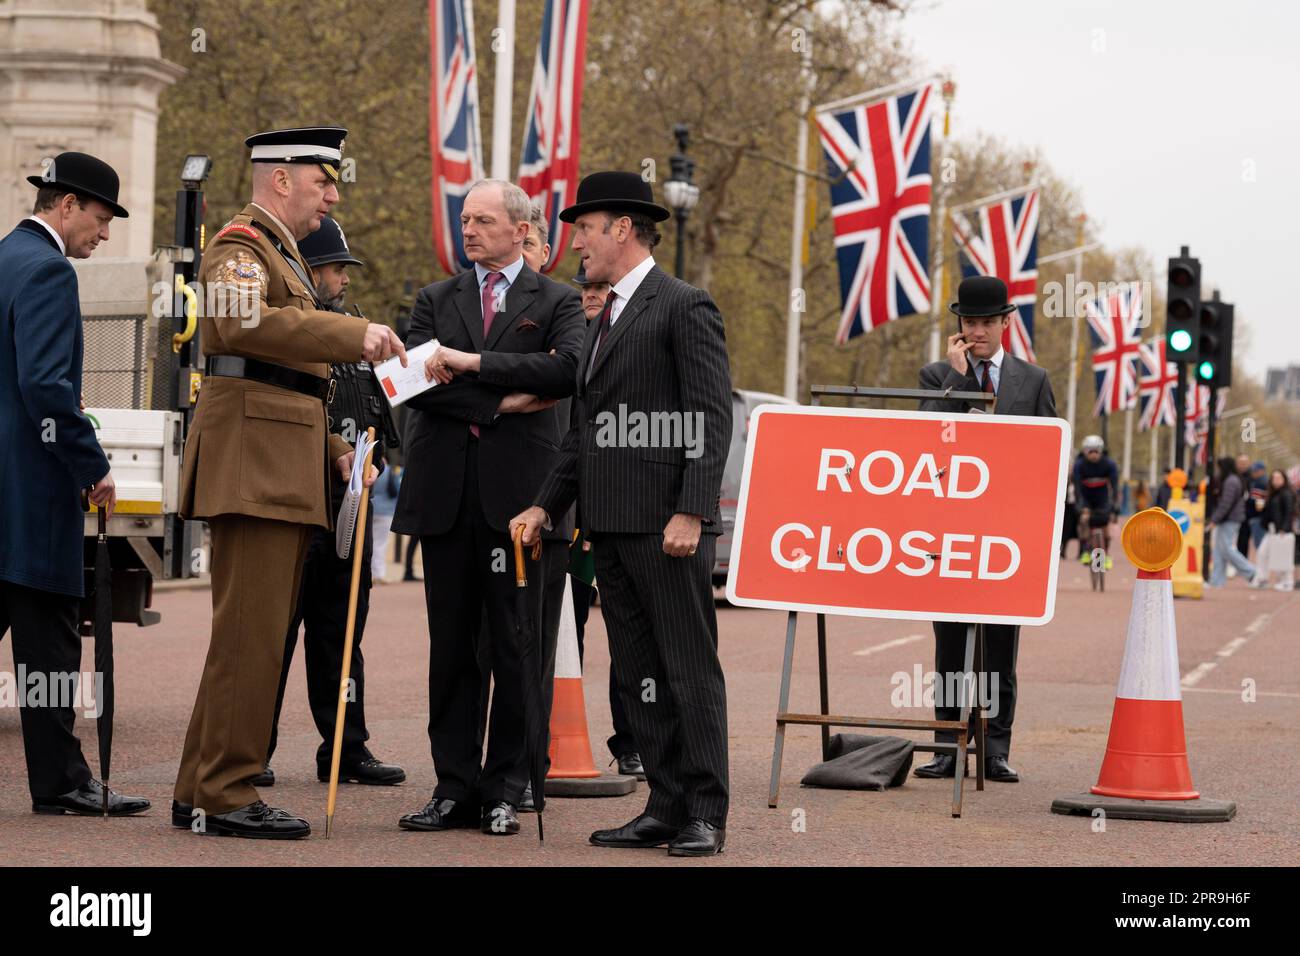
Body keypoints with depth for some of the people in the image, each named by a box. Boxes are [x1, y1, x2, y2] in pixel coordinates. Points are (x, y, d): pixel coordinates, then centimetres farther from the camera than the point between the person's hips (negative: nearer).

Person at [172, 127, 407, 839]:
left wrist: (331, 448, 21)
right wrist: (354, 334, -31)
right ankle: (225, 795, -8)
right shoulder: (241, 246, -6)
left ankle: (201, 793, 14)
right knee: (250, 633, -10)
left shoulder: (282, 253, 27)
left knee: (253, 636, 10)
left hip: (284, 470, 10)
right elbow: (243, 323, -28)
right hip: (253, 465, -10)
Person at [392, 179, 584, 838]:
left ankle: (505, 790, 6)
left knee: (519, 652, -1)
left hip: (520, 493, -3)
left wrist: (474, 363, -15)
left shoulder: (554, 302, 7)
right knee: (451, 648, 5)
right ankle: (454, 788, 10)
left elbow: (570, 369, -13)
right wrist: (505, 400, -9)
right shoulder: (435, 301, 15)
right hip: (447, 493, 3)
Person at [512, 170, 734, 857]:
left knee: (690, 670, -4)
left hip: (666, 523, -9)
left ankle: (706, 815, 0)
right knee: (638, 674, 9)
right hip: (610, 525, 9)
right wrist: (548, 504, 13)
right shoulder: (603, 320, 21)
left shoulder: (684, 307, -6)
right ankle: (666, 806, 13)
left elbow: (712, 420, -12)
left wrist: (690, 513, -19)